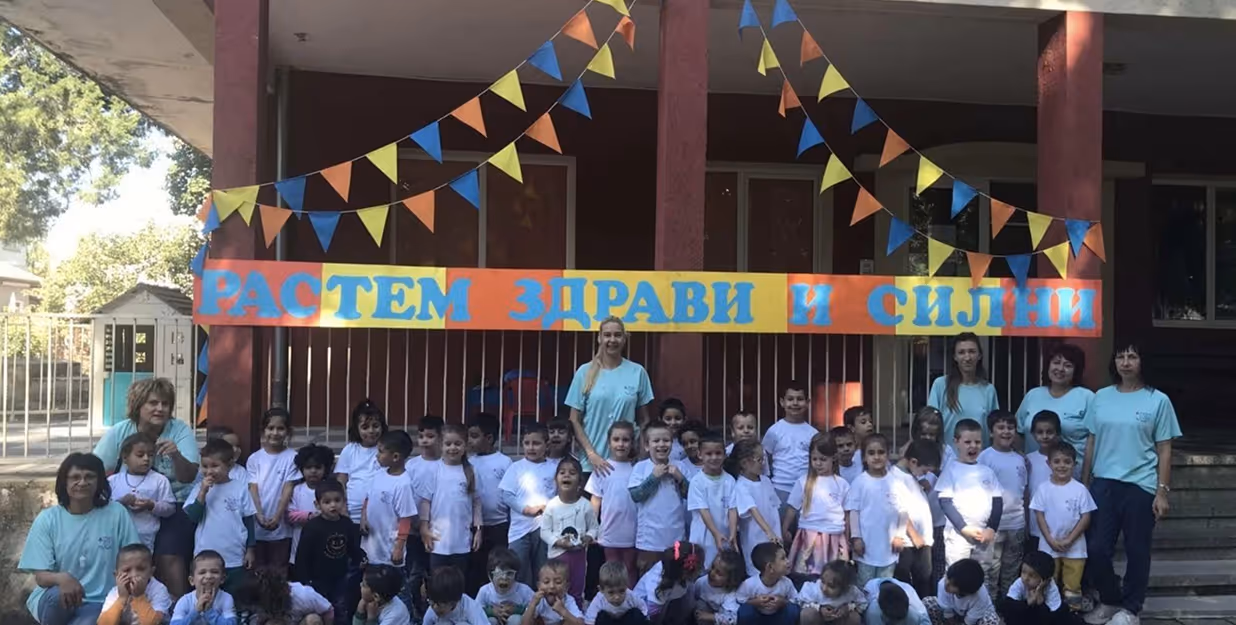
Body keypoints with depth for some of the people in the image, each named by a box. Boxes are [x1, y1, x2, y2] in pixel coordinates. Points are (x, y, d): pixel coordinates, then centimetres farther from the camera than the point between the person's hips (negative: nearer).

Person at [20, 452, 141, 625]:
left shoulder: (116, 513, -2)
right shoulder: (47, 519, -1)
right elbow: (41, 576, -6)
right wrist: (61, 578, -29)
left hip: (96, 603, -2)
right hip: (51, 600, 2)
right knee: (60, 594, -34)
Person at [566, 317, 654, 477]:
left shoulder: (637, 372, 4)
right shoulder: (585, 372, 2)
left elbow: (643, 420, 8)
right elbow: (575, 420, 1)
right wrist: (591, 454, -10)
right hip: (590, 464, 0)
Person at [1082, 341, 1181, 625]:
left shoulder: (1158, 400, -2)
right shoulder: (1101, 397, 7)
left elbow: (1164, 450, -1)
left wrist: (1162, 491, -6)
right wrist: (1084, 483, 9)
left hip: (1141, 487, -3)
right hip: (1103, 484, 3)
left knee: (1136, 550, 7)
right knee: (1097, 548, 4)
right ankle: (1110, 600, 25)